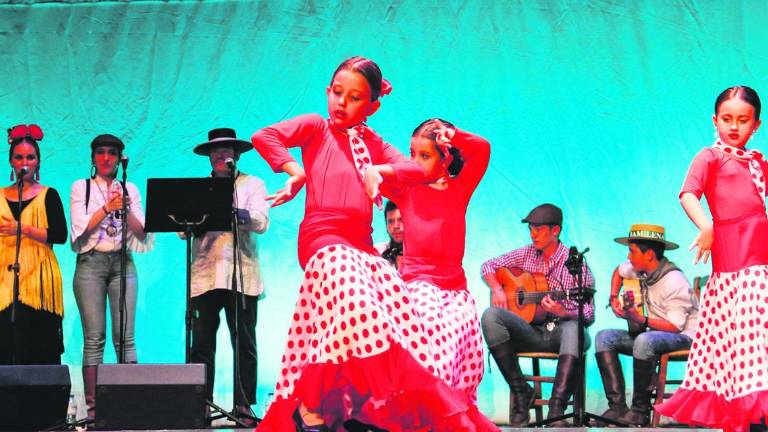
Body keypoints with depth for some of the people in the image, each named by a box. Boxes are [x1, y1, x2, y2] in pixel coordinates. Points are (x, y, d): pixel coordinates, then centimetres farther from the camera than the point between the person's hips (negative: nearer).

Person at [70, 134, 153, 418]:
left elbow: (141, 232, 7)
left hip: (123, 262, 2)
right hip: (91, 262, -2)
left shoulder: (130, 189, 14)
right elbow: (80, 227, -3)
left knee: (125, 336, -6)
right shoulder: (81, 187, 9)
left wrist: (126, 209, -9)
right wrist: (106, 208, -13)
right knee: (94, 338, -6)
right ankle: (92, 406, -7)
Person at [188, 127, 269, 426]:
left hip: (241, 276, -2)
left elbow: (261, 222, -4)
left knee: (244, 344, -2)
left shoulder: (252, 185, 11)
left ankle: (243, 405, 1)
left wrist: (232, 209, -17)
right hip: (204, 276, 2)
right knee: (201, 344, -4)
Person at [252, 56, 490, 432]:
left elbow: (415, 168, 10)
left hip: (362, 246, 7)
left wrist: (378, 171, -5)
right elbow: (263, 137, -5)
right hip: (325, 240, -7)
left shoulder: (372, 142, 24)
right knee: (359, 315, -27)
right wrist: (297, 173, -6)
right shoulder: (316, 127, 10)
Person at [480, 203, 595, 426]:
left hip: (561, 330, -4)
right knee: (490, 315, -24)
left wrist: (561, 312, -27)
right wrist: (497, 290, 1)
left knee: (574, 329, -40)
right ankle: (519, 390, -20)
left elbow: (588, 316, -7)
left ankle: (556, 410, -48)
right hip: (531, 331, 4)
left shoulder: (575, 263, -5)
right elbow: (488, 266, 21)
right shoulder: (526, 254, 9)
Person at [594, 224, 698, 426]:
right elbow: (619, 272, 26)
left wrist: (641, 320, -33)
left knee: (644, 341, -39)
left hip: (683, 336, -9)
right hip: (654, 334, 9)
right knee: (604, 338, -6)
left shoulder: (674, 282, -22)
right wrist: (614, 298, 11)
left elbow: (675, 325, -24)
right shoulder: (641, 270, 2)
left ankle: (641, 411, -28)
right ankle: (617, 406, -18)